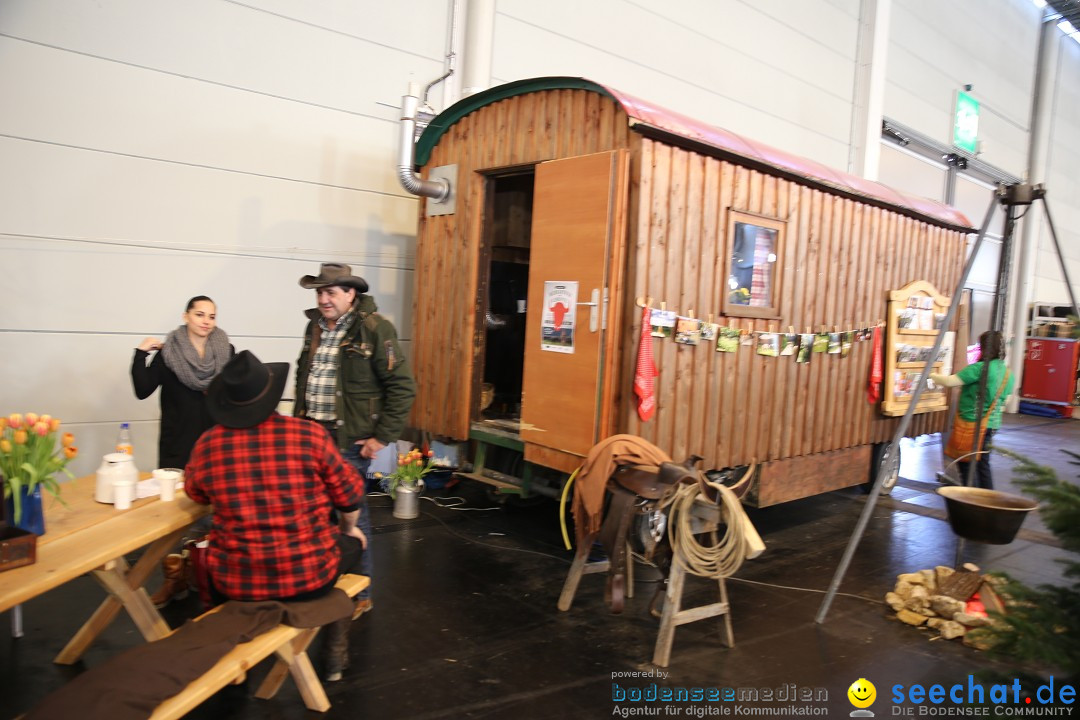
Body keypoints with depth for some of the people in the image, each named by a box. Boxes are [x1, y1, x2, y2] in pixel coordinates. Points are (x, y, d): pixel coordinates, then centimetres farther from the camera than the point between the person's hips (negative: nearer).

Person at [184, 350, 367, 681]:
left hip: (235, 583, 2)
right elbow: (350, 495, -1)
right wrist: (348, 530, 20)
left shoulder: (207, 444, -9)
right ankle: (336, 656, 34)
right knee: (354, 542, 29)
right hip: (310, 575, -2)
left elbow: (196, 494, 13)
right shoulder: (309, 434, -14)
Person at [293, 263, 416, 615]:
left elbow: (402, 386, -14)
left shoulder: (375, 329, -13)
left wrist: (383, 437, -14)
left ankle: (360, 595, 22)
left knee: (352, 517, 4)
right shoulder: (315, 326, 9)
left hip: (349, 440, -7)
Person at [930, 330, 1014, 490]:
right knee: (982, 463, 16)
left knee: (966, 464, 6)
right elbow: (1003, 404, 14)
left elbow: (949, 382, -20)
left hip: (971, 423, -8)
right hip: (992, 425, 8)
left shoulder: (980, 368, -18)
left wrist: (931, 375, -6)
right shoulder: (1007, 374, 7)